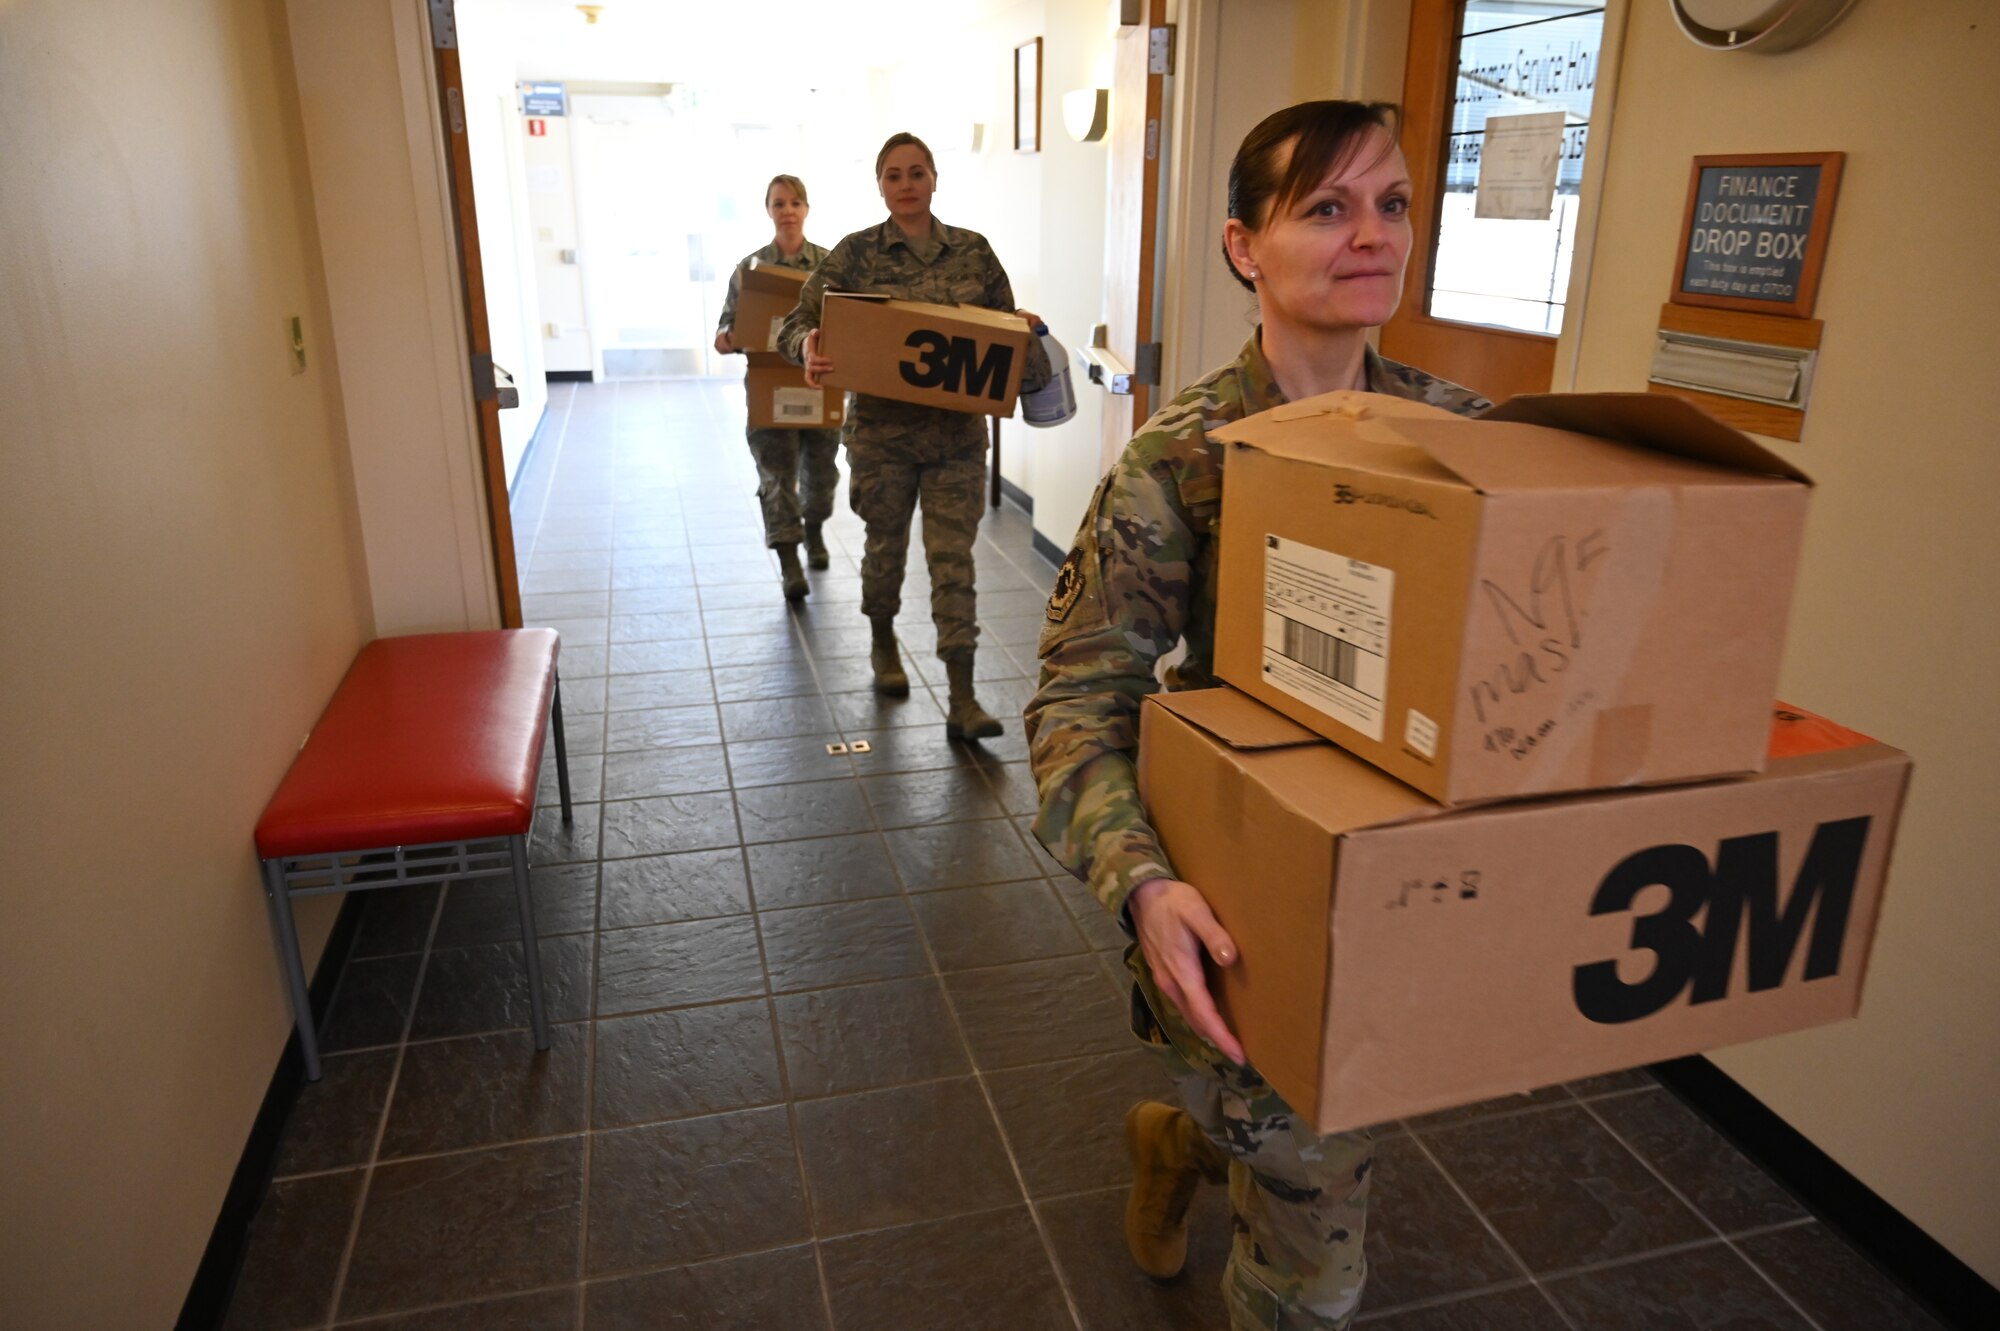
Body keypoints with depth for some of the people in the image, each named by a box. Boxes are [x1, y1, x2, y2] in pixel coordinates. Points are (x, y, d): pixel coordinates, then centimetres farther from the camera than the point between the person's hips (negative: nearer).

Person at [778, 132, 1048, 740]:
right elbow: (797, 323, -8)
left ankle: (962, 700, -1)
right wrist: (808, 346, -32)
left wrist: (1025, 329, -9)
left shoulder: (973, 251, 5)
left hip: (957, 431, 1)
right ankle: (883, 643, 43)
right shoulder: (857, 252, -2)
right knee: (886, 545, 14)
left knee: (953, 558, -2)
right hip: (882, 429, -1)